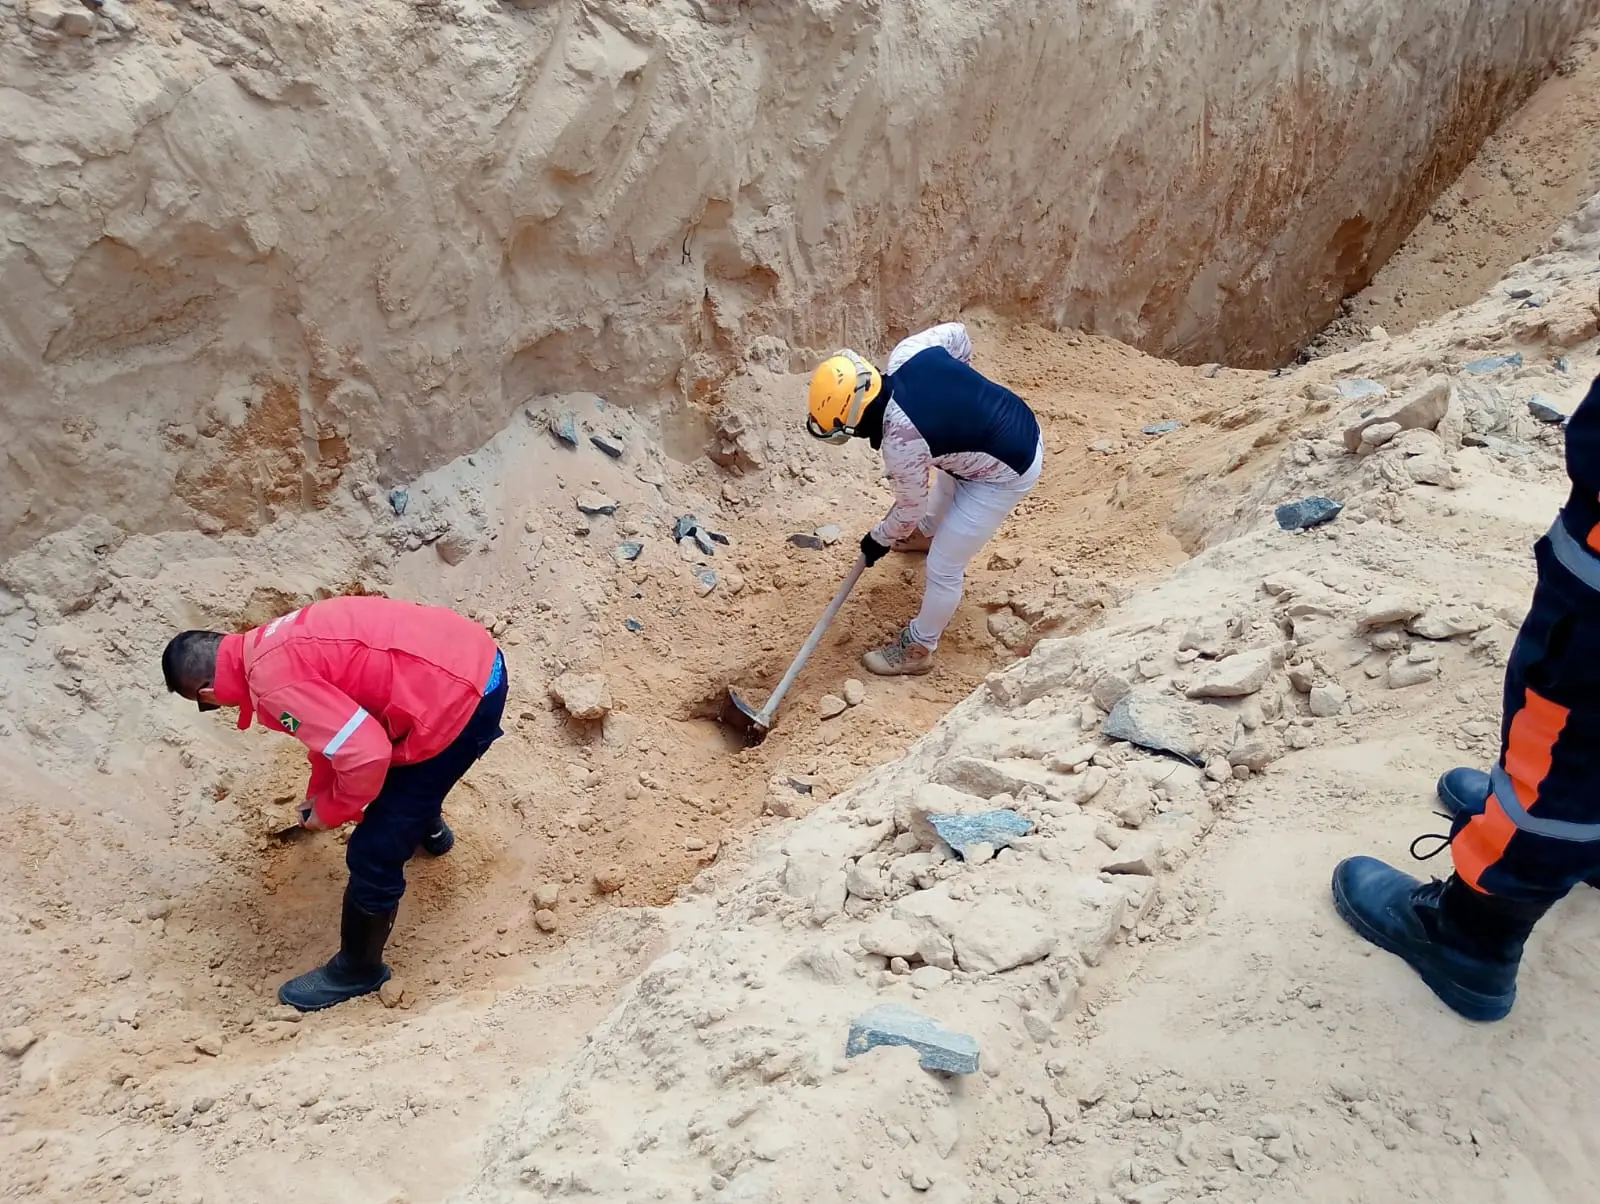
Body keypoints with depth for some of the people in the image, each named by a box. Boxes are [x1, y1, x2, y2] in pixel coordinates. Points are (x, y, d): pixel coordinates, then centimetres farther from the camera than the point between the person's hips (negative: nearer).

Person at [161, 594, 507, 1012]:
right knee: (397, 765, 41)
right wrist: (319, 793, 37)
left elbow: (364, 754, -22)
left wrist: (330, 811, -3)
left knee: (374, 853, 5)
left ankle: (358, 968, 27)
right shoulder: (271, 644, 12)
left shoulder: (276, 685, -18)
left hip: (460, 700, -9)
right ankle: (429, 827, 70)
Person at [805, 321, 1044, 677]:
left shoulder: (901, 441, -33)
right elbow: (956, 332, 5)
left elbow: (910, 507, -15)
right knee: (944, 486, 39)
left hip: (1005, 473, -9)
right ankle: (928, 532, 71)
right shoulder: (905, 353, -15)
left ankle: (917, 650, 26)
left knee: (943, 568, 5)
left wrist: (879, 540, 5)